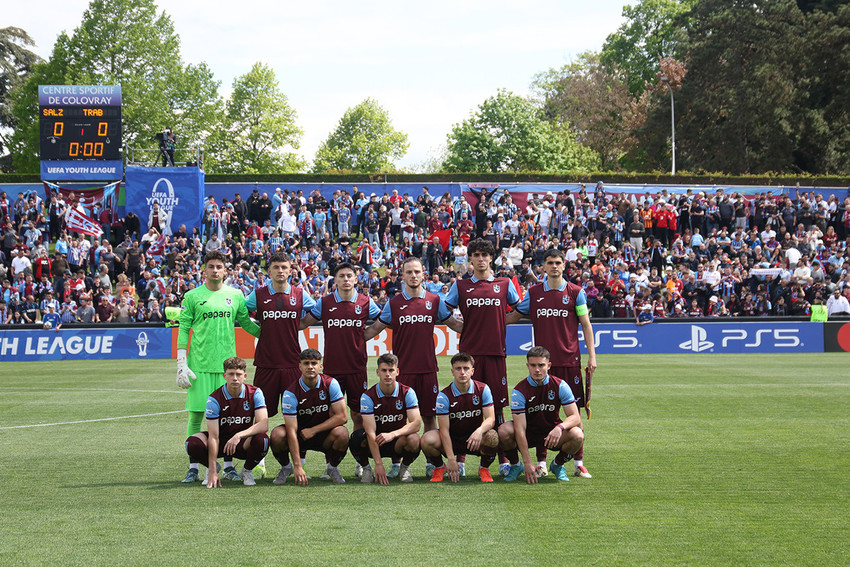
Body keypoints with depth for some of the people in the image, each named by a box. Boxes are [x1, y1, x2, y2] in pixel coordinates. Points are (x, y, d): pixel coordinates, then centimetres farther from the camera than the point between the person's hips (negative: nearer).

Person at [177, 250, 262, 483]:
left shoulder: (235, 295, 9)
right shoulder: (192, 296, 3)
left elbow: (246, 323, 19)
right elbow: (183, 330, 3)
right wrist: (181, 363, -3)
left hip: (226, 363, 2)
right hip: (199, 364, -2)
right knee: (196, 415, -1)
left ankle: (228, 465, 10)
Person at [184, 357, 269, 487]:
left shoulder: (255, 393, -12)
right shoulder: (214, 399, -17)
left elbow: (264, 425, -23)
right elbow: (213, 436, -22)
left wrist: (239, 436, -39)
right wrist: (213, 472, -28)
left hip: (244, 444, 0)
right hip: (221, 441, 0)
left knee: (262, 439, -34)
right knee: (192, 444, -29)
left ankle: (246, 471, -1)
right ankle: (212, 468, 7)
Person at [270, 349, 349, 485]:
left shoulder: (330, 384, -12)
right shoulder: (291, 393, -19)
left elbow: (342, 416, -14)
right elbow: (292, 431, -24)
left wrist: (313, 430, -20)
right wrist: (297, 466, -32)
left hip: (324, 435, 1)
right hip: (300, 435, 0)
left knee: (342, 433, -32)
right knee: (277, 434, -31)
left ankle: (332, 467, -1)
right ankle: (286, 468, 2)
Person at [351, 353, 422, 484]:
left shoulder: (407, 393, -9)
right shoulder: (368, 396, -14)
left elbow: (416, 423, -18)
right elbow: (370, 432, -21)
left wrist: (392, 434, -35)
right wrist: (378, 464, -30)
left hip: (397, 441, 1)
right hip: (375, 443, 0)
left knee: (414, 439, -34)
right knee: (357, 437, -34)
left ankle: (404, 467, 0)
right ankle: (366, 468, -2)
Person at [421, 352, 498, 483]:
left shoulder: (483, 389, -7)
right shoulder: (444, 396, -12)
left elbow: (490, 419, -13)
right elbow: (444, 429, -15)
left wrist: (479, 431, -38)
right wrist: (451, 460, -25)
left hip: (475, 440, 0)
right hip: (452, 440, 0)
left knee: (492, 437, -34)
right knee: (427, 440, -30)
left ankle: (484, 468, -1)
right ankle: (439, 467, 5)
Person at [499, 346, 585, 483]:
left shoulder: (560, 386, -13)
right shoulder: (519, 391, -18)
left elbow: (575, 417, -15)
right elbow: (520, 429, -24)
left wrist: (560, 427, -39)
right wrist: (527, 462, -32)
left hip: (552, 432, 1)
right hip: (529, 433, -1)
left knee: (577, 436, -29)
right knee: (504, 431, -31)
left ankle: (557, 464, 2)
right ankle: (515, 465, -1)